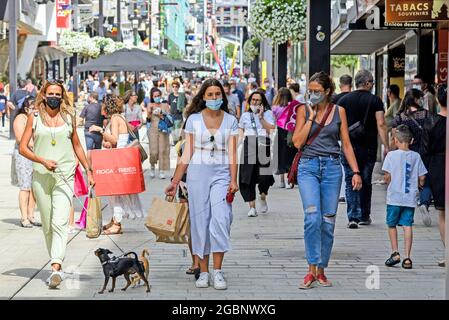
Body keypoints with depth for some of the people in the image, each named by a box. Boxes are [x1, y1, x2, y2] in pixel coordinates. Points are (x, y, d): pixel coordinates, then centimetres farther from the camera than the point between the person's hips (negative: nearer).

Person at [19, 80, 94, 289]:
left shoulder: (68, 117, 10)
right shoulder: (34, 118, 5)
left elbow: (77, 145, 21)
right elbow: (22, 148, 3)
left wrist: (88, 170, 20)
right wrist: (43, 161, -11)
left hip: (65, 176, -1)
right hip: (41, 176, 1)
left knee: (59, 222, -15)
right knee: (47, 224, 7)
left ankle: (56, 268, -25)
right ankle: (57, 262, 22)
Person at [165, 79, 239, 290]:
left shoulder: (230, 121, 6)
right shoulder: (193, 119, 5)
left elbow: (232, 154, 2)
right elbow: (187, 154, 7)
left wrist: (233, 180, -9)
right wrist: (175, 181, 5)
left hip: (221, 174, 0)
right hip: (197, 172, 0)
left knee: (221, 219, -13)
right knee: (200, 221, 1)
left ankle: (218, 271, -10)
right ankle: (203, 272, 8)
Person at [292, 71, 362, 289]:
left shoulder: (338, 111, 8)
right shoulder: (304, 110, 5)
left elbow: (346, 144, 9)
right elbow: (298, 142, -3)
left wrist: (355, 171, 2)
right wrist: (311, 116, -6)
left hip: (332, 167, 2)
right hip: (308, 167, -2)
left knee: (328, 221, 3)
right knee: (312, 217, -17)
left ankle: (321, 271, 13)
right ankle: (312, 270, -13)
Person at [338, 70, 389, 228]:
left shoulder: (344, 100, 3)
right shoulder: (375, 100, -2)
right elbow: (381, 124, -10)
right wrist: (386, 146, -10)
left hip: (349, 147, 0)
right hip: (369, 148, 0)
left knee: (351, 182, 1)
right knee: (366, 182, 14)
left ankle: (353, 217, -12)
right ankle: (364, 216, 24)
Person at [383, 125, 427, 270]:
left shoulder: (392, 155, -6)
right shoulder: (416, 156, 2)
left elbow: (387, 176, -9)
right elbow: (422, 178, 3)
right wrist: (417, 186, 22)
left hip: (394, 197, -2)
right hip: (410, 198, 2)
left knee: (392, 225, 14)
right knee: (408, 225, 3)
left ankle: (395, 252, 9)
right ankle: (407, 258, 0)